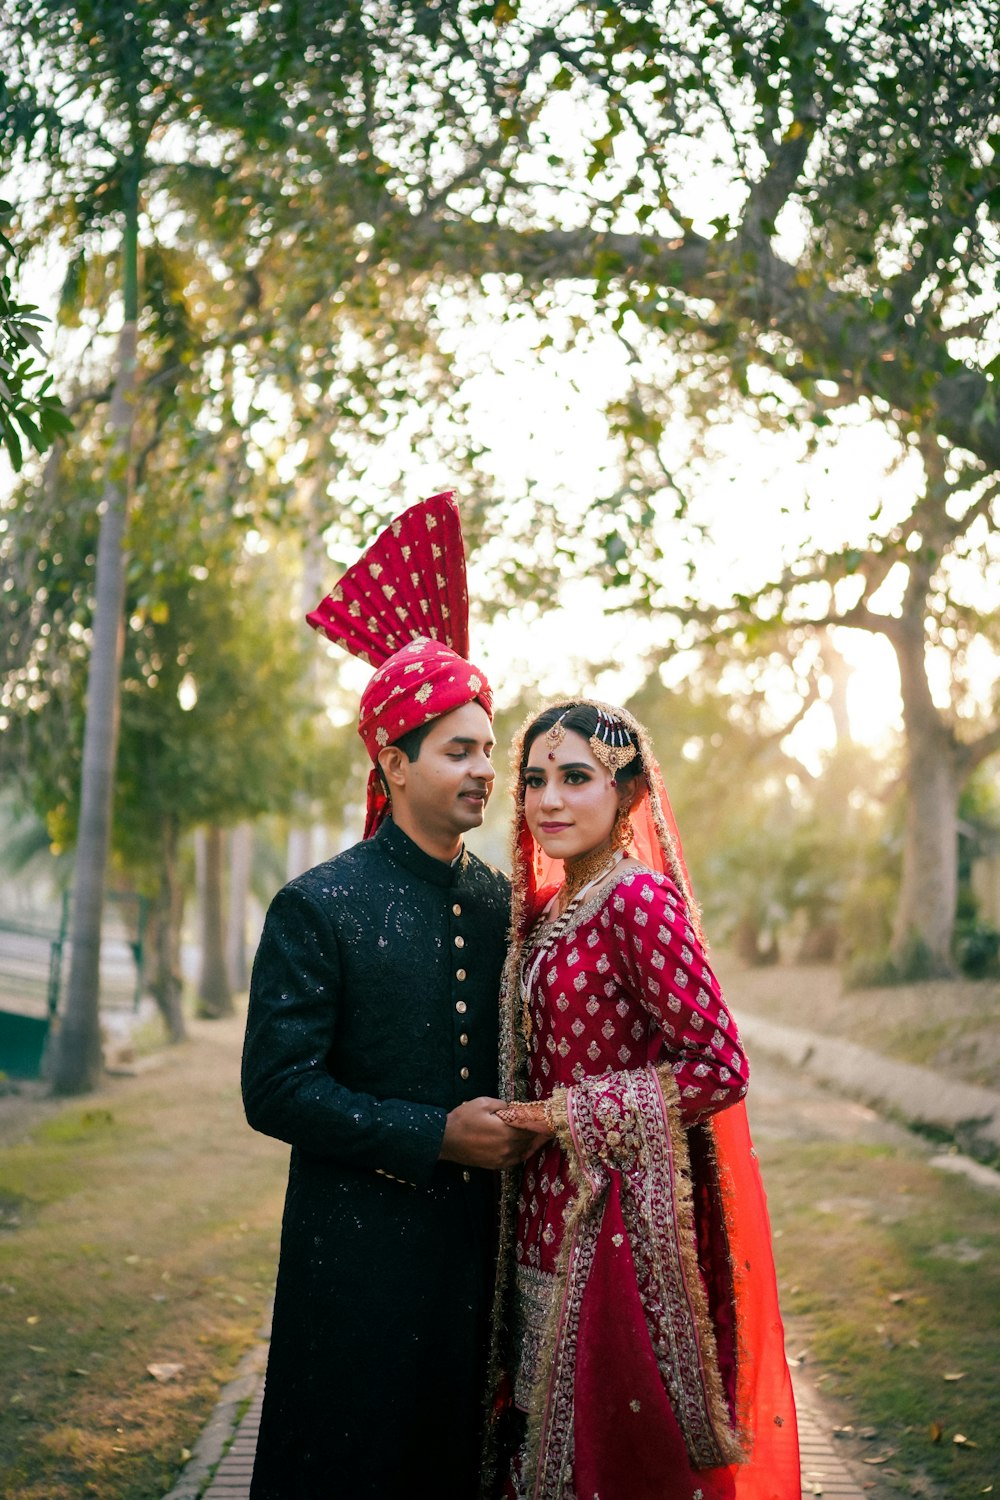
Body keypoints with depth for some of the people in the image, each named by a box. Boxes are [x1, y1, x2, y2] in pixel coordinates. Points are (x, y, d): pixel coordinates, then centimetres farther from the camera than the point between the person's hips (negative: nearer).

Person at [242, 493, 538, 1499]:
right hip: (357, 1253, -5)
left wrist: (521, 1124, -1)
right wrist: (437, 1135, -17)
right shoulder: (318, 908, -9)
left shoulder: (504, 905, 7)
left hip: (473, 1238, 5)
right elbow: (276, 1089, -14)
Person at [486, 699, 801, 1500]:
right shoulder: (550, 909, 9)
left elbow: (720, 1065, -19)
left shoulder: (639, 901, -15)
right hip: (551, 1218, 8)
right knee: (549, 1433, 17)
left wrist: (573, 1117, -16)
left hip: (615, 1217, -8)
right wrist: (519, 1121, 3)